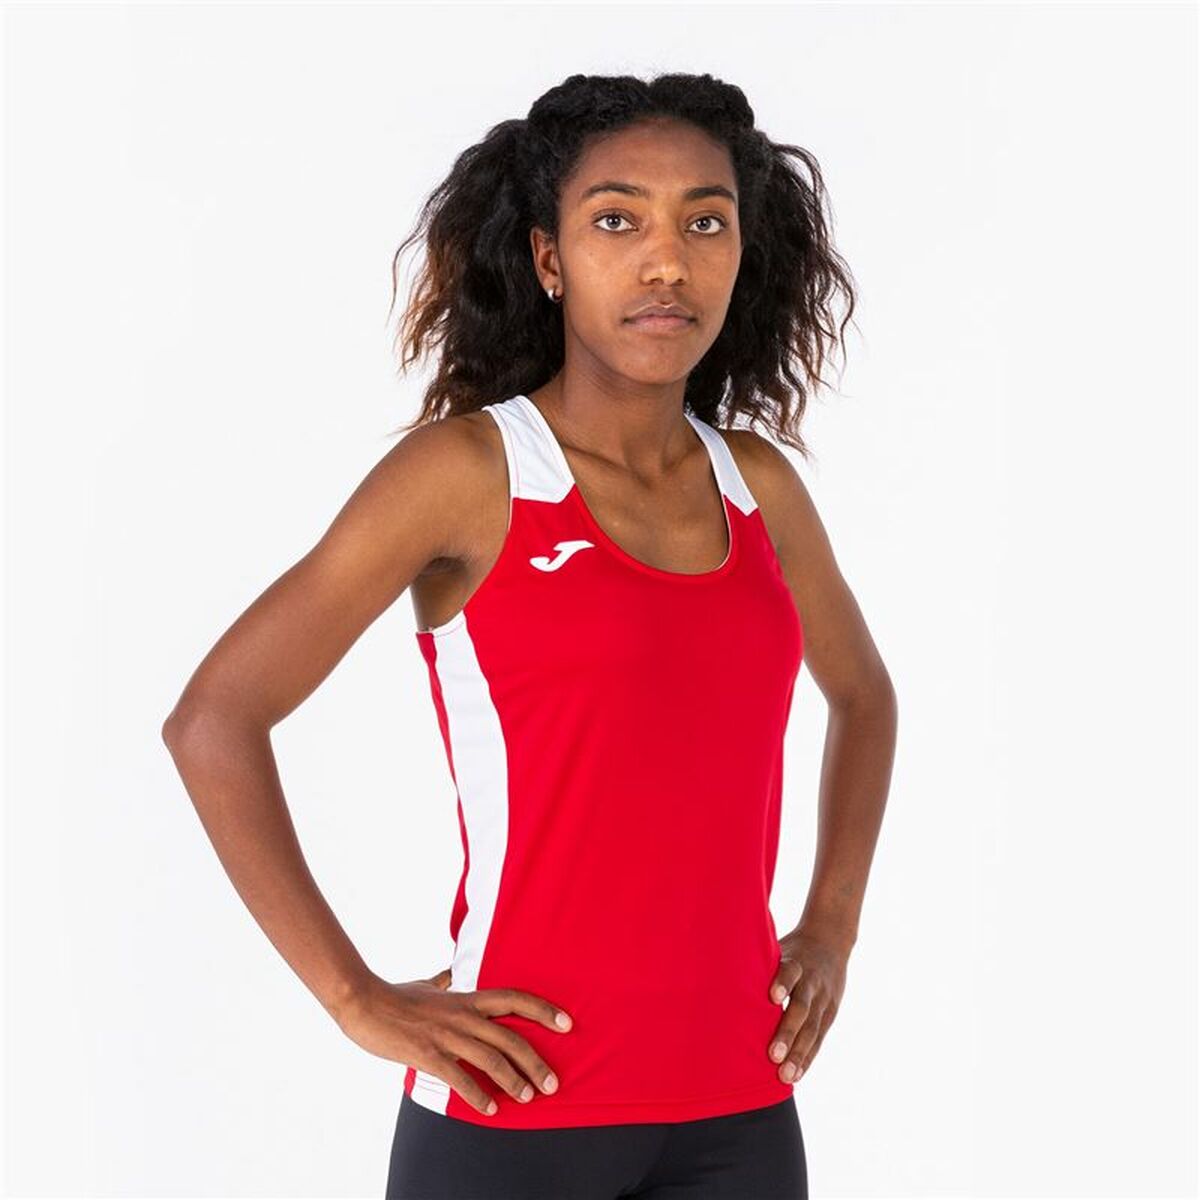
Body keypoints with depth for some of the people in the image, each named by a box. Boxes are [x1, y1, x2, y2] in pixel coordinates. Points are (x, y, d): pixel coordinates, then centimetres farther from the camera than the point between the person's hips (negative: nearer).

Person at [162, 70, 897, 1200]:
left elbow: (862, 694, 24)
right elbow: (214, 721, -10)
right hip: (517, 1108, -5)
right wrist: (361, 1001, -11)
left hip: (736, 1107, 5)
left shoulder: (756, 482, 5)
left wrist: (832, 925, 13)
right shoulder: (465, 468, -9)